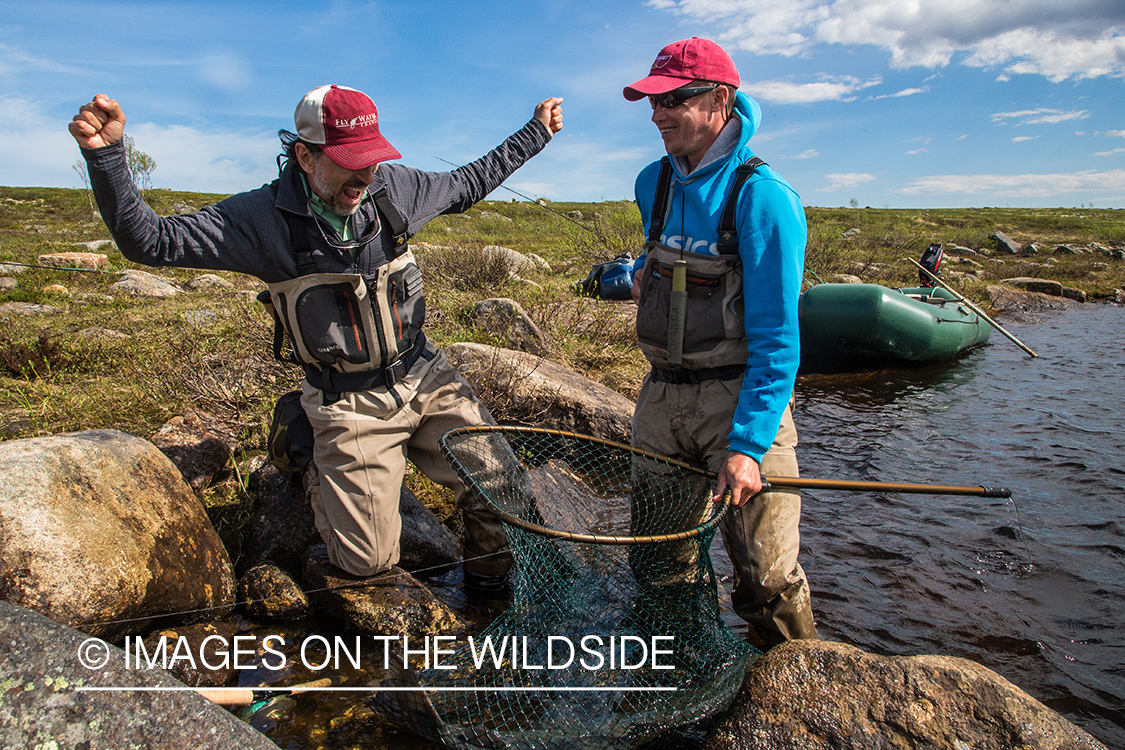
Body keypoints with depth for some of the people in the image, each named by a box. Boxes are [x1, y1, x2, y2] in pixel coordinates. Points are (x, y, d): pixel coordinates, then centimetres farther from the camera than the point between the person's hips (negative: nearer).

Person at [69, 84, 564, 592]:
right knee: (369, 561, 0)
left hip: (427, 379, 4)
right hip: (350, 409, -3)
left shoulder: (394, 188, -2)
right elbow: (148, 241, -13)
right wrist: (106, 154, -29)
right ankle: (318, 479, 30)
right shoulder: (265, 219, -12)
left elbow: (467, 185, 17)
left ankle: (488, 560, 28)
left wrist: (536, 132, 21)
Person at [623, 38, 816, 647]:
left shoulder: (763, 197, -13)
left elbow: (776, 338, -17)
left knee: (767, 576, -5)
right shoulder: (653, 183, 7)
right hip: (660, 399, 6)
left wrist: (749, 445, -22)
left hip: (738, 398, -6)